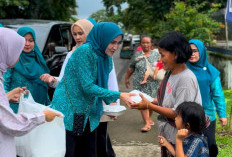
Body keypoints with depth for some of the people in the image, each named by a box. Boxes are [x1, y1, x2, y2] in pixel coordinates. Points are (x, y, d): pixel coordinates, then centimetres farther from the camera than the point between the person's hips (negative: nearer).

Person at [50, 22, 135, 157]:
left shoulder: (107, 58, 6)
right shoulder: (85, 51, -18)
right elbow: (87, 86, -22)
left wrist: (111, 103, -5)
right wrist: (119, 95, -21)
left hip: (89, 116, 7)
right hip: (68, 113, -7)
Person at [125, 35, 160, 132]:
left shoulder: (156, 55, 4)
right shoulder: (137, 55, 4)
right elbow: (131, 68, 11)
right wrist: (127, 78, 14)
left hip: (153, 83, 1)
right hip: (140, 83, -1)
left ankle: (149, 118, 35)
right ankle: (147, 123, -5)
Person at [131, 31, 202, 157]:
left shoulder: (186, 79, -22)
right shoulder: (170, 73, 3)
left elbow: (178, 114, -23)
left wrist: (149, 106, -19)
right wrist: (152, 101, -4)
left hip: (177, 139, -8)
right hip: (166, 135, 8)